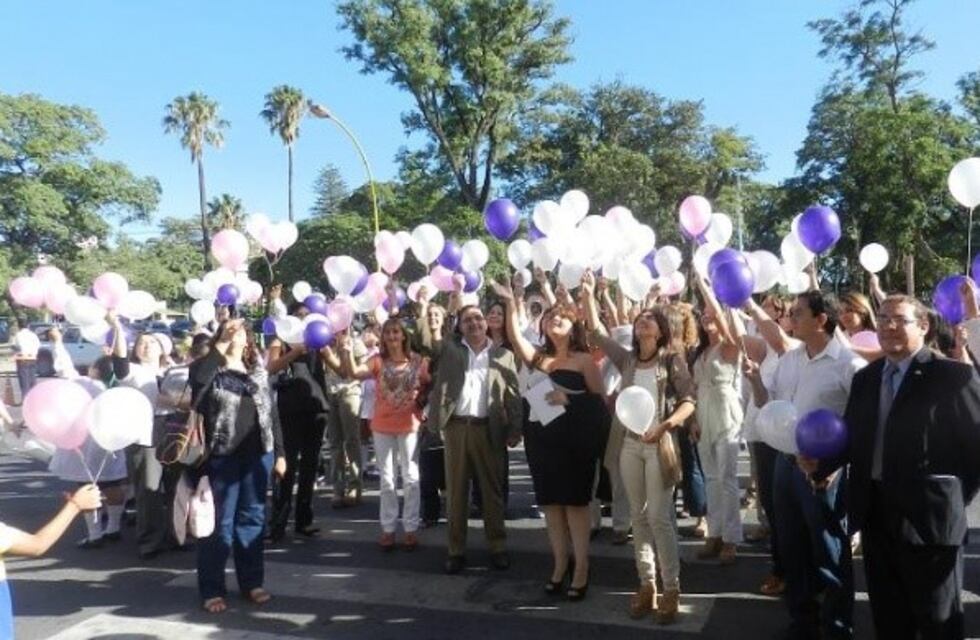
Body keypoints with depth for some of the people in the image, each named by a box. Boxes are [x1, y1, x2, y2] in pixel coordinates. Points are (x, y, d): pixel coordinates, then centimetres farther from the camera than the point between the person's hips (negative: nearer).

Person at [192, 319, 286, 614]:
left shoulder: (258, 372, 10)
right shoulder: (211, 370, 0)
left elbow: (272, 412, 11)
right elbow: (196, 381, -25)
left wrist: (279, 452, 8)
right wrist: (221, 345, -23)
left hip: (257, 455, 4)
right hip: (222, 456, -3)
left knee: (252, 518, 11)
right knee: (220, 522, 3)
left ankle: (251, 582, 23)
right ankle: (212, 590, 14)